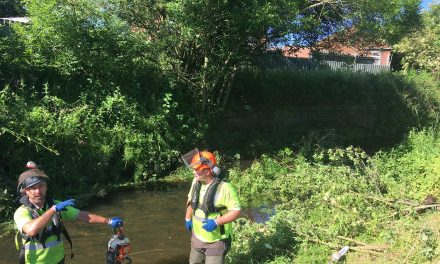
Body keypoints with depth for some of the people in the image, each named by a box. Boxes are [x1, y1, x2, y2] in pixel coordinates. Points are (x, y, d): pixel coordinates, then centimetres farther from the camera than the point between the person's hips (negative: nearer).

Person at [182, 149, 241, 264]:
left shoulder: (224, 188, -26)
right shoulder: (196, 182, -5)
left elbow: (236, 211, -23)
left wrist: (216, 222, -31)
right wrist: (188, 218, 16)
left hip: (216, 241, -7)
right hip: (197, 237, 7)